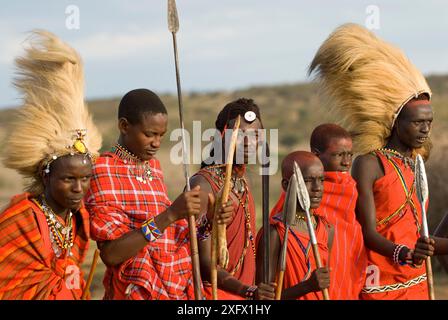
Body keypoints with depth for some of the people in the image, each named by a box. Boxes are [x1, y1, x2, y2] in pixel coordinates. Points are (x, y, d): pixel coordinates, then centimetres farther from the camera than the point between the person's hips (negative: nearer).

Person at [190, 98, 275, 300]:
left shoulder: (242, 183, 10)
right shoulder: (203, 185, -14)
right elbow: (205, 264, -19)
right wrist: (250, 291, -30)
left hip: (241, 293, 7)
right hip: (212, 292, -7)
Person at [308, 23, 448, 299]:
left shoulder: (416, 165, 12)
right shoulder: (369, 164, -10)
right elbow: (368, 233, -18)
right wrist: (405, 253, -32)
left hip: (417, 283, 7)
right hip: (379, 284, -7)